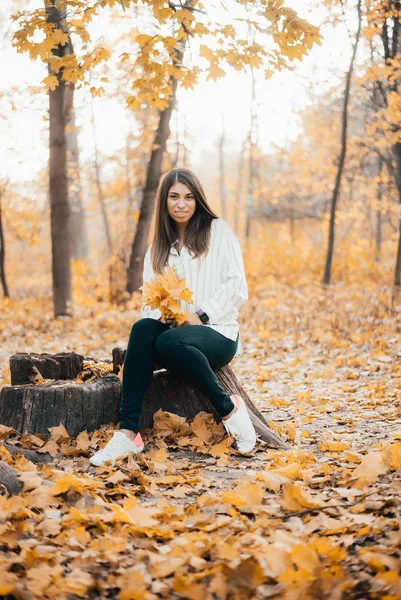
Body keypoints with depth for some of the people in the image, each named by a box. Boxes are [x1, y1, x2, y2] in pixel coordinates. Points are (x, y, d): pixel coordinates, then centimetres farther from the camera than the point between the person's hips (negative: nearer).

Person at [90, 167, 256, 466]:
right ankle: (128, 433, -37)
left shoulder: (218, 231, 6)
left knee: (170, 342, -37)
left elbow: (237, 287, -4)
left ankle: (229, 408, -17)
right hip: (174, 329, 4)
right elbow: (149, 302, 12)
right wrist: (161, 313, -11)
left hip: (217, 333, -4)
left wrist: (200, 315, -15)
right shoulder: (157, 249, 18)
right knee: (142, 329, -31)